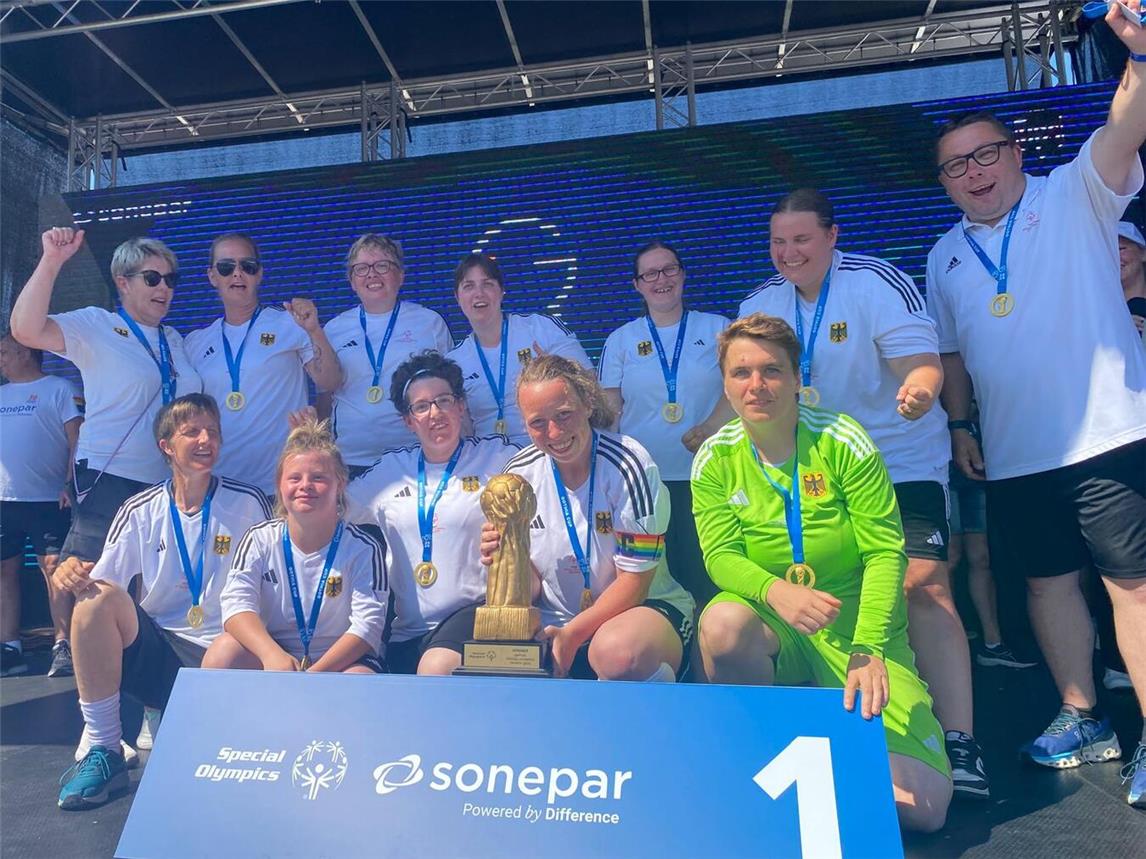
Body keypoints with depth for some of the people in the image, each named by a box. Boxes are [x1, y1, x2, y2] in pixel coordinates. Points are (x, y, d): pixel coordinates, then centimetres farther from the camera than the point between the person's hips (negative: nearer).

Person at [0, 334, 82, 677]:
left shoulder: (59, 388, -1)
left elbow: (77, 438, -7)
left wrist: (70, 483, -16)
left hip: (48, 499, -6)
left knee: (55, 567, -9)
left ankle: (63, 648, -5)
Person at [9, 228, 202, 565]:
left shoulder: (173, 339, 16)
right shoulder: (95, 325, -2)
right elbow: (25, 330, -19)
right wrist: (51, 261, -23)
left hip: (167, 485, 6)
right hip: (108, 482, -6)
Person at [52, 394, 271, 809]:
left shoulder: (248, 503, -2)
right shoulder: (140, 511, 4)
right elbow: (101, 584, 1)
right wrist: (74, 575, -22)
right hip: (155, 653, 3)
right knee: (98, 598, -26)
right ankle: (101, 749, -16)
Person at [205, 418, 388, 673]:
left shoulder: (363, 548, -8)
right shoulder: (259, 539, -1)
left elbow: (368, 623, -15)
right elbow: (236, 602, -15)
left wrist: (317, 673, -28)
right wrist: (272, 654, -34)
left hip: (341, 659, -3)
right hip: (271, 650, 3)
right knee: (224, 649, -26)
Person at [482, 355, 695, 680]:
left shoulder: (629, 464, -15)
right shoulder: (520, 473, 0)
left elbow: (634, 581, -12)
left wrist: (573, 634, -21)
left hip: (644, 608, -4)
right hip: (554, 624, 5)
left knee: (618, 651, -39)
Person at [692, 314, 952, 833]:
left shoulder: (843, 443, -11)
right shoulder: (714, 460, -4)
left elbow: (885, 553, -14)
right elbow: (720, 556, -10)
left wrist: (867, 650, -27)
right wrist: (774, 591, -32)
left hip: (857, 628, -1)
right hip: (771, 632, 1)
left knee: (922, 807, -14)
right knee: (722, 621, -35)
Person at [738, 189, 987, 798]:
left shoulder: (876, 282, -11)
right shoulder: (760, 305, 4)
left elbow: (920, 361, -18)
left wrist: (918, 390, -41)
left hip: (902, 463, -5)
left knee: (923, 588, -17)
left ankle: (959, 740, -9)